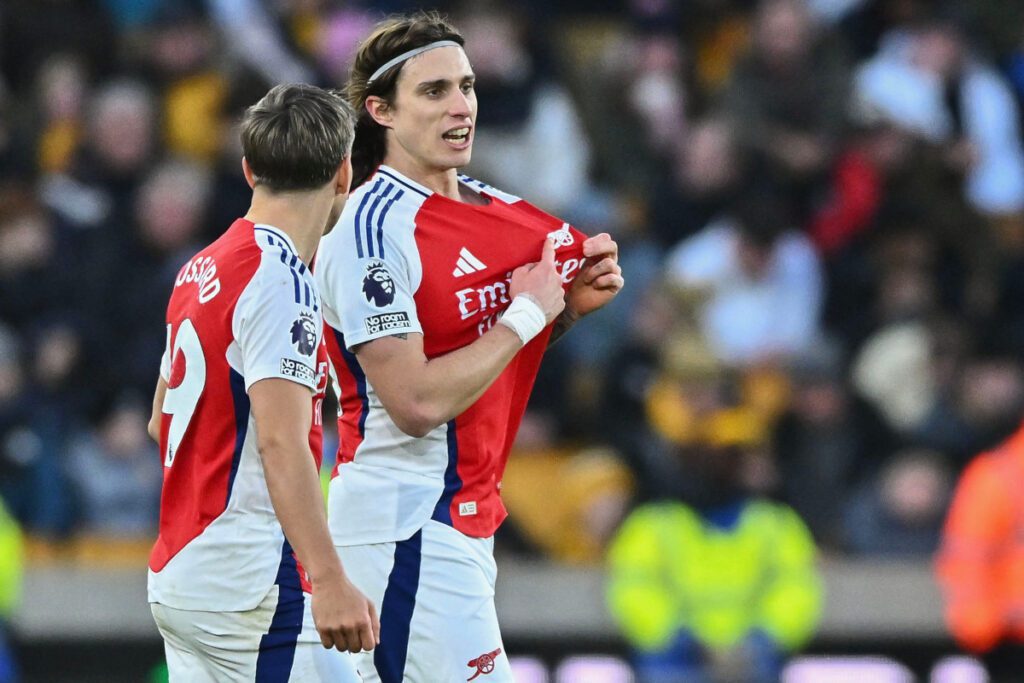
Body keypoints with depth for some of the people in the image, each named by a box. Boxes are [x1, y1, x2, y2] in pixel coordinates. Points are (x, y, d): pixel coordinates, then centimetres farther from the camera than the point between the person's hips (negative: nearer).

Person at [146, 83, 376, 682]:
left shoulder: (201, 269, 13)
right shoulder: (280, 280, -14)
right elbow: (281, 442, -23)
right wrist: (329, 580, -29)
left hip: (176, 579, 9)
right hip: (252, 588, -9)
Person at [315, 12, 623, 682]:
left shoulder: (491, 208, 10)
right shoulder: (372, 228, -15)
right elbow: (418, 402, -22)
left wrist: (569, 305, 3)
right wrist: (526, 314, -13)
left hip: (463, 519, 9)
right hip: (405, 521, -9)